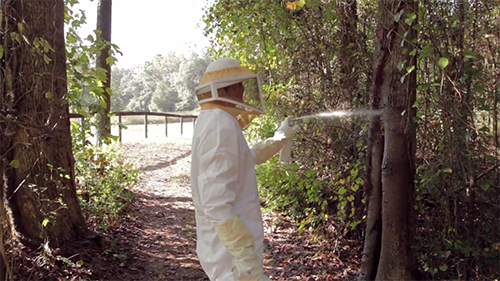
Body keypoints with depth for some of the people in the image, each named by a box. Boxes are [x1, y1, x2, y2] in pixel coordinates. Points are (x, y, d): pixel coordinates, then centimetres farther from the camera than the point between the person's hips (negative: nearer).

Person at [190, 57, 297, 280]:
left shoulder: (211, 121, 10)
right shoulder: (221, 126, -21)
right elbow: (217, 203, -28)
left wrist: (279, 139, 34)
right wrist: (247, 260, -28)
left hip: (226, 244, 10)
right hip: (231, 247, -10)